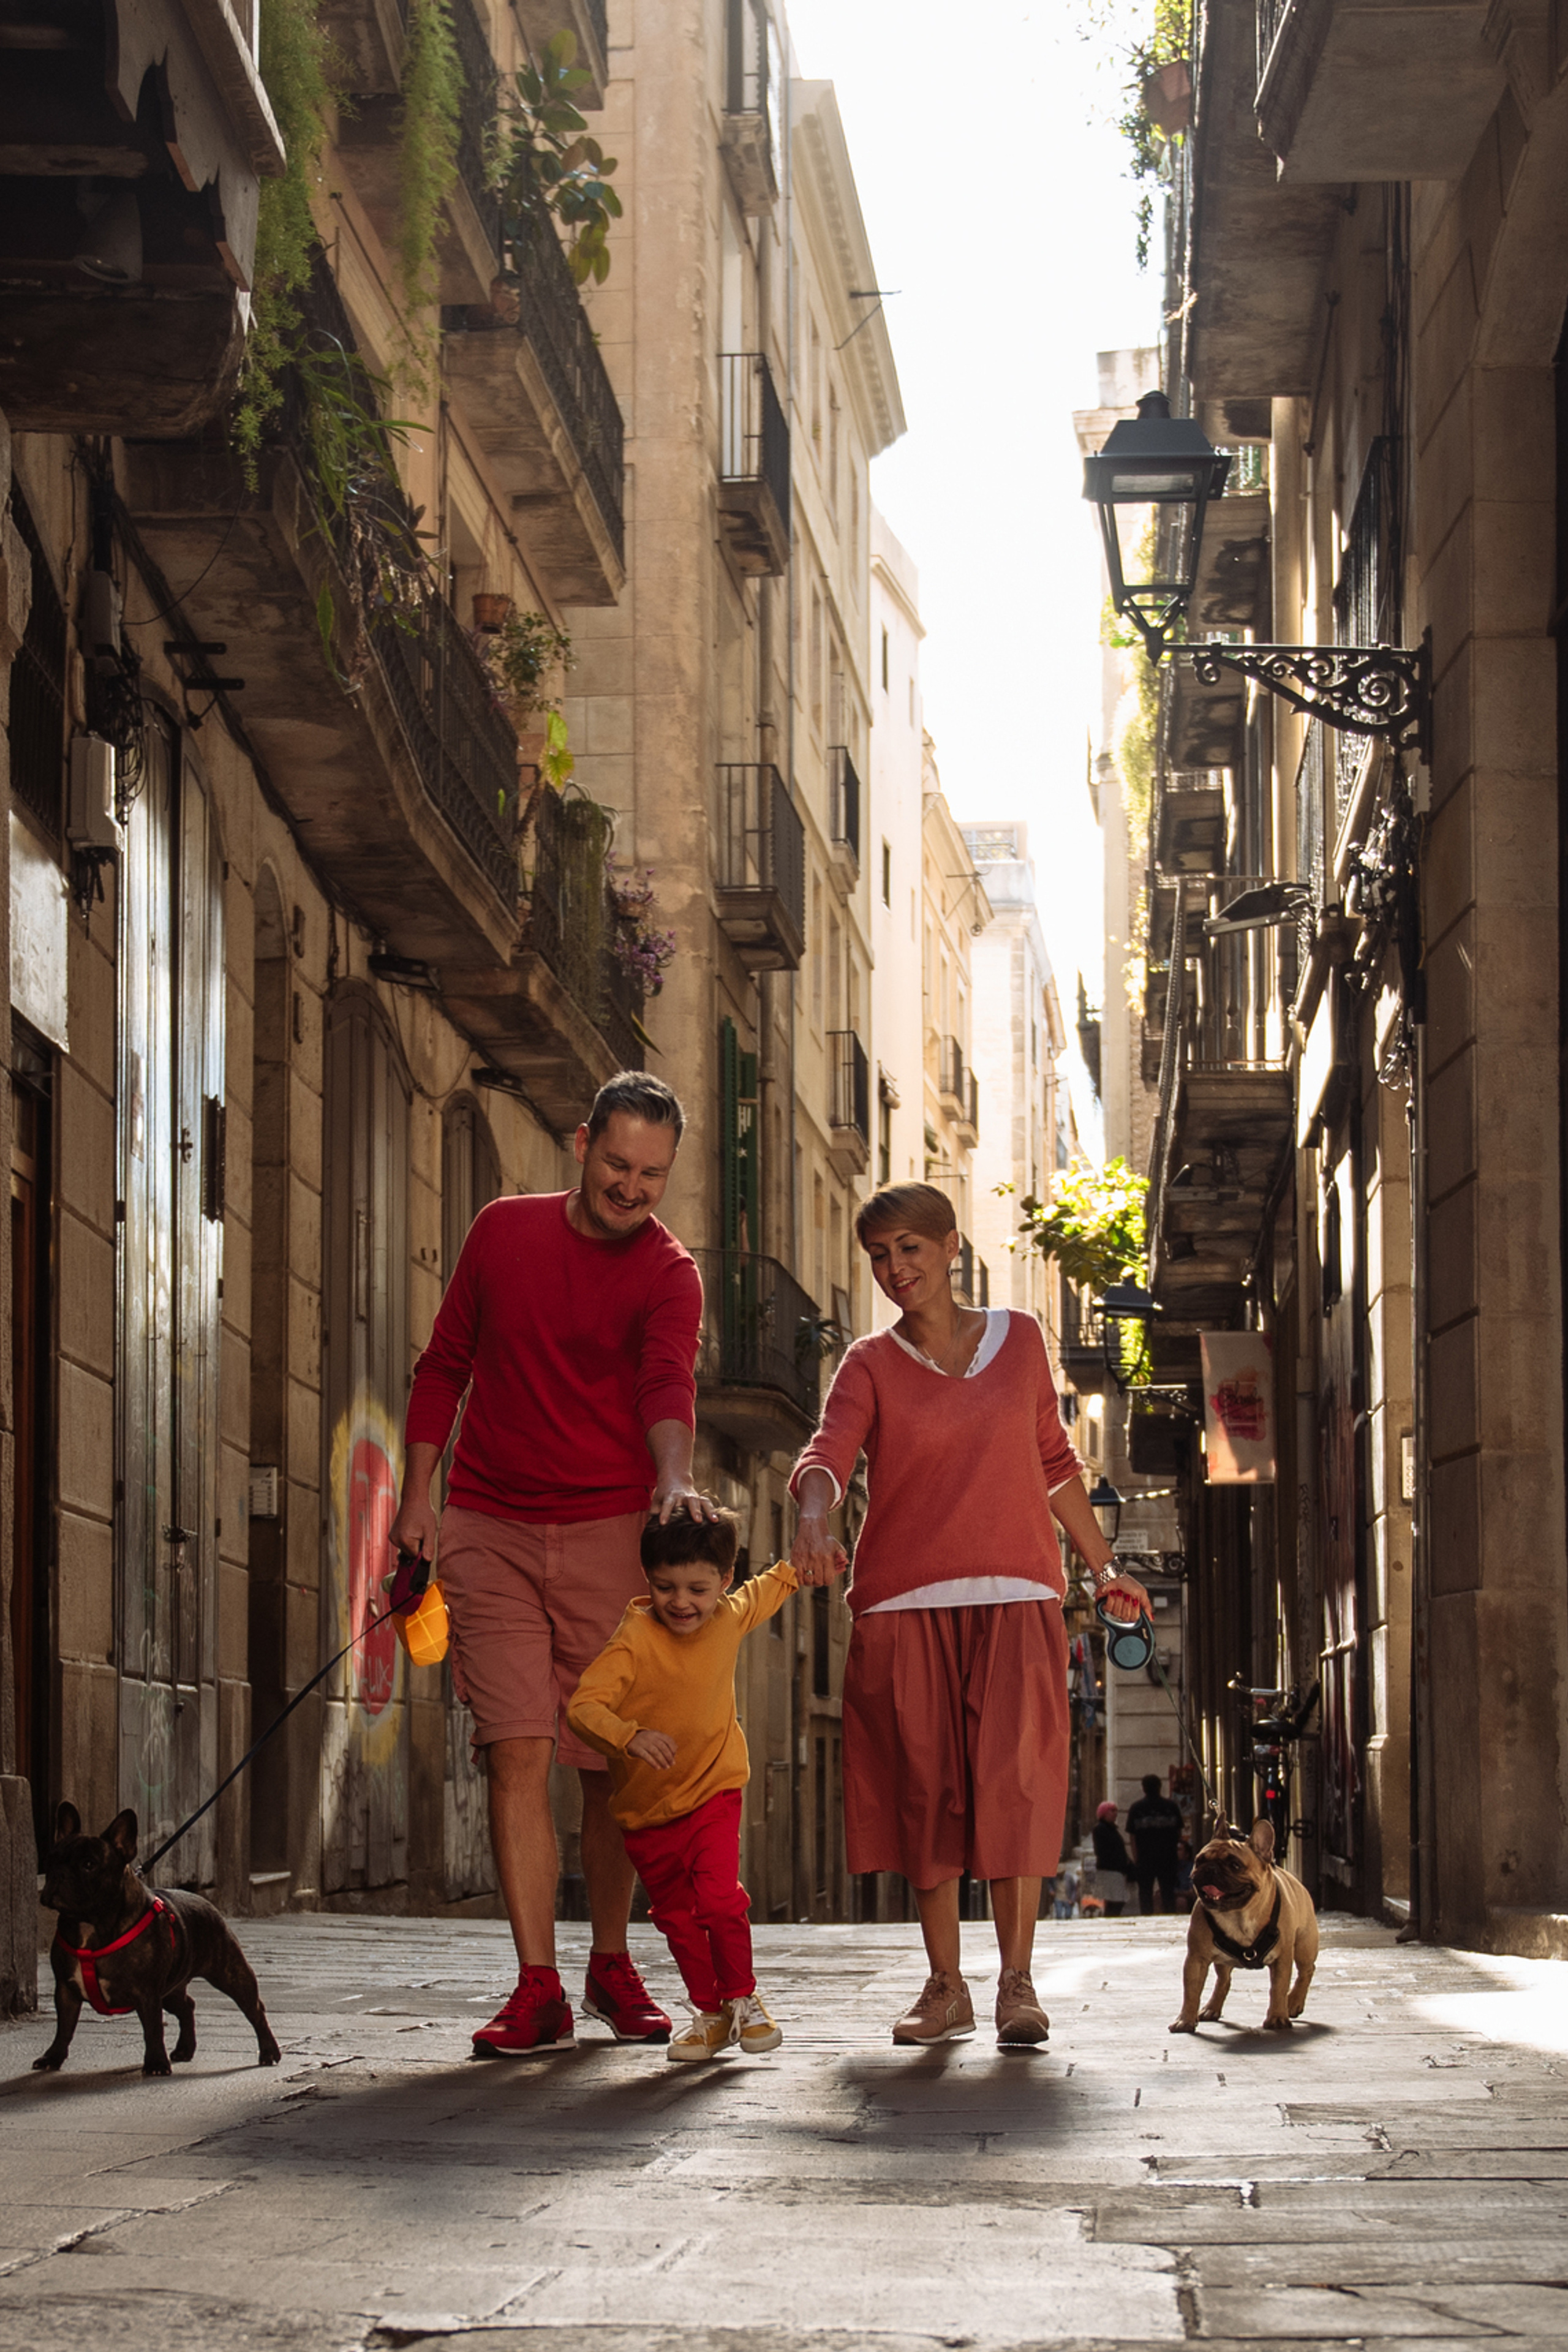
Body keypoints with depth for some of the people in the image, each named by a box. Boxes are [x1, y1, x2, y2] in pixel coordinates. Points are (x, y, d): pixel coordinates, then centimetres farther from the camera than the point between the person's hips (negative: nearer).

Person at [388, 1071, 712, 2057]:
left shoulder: (669, 1274, -3)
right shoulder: (504, 1230, 6)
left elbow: (669, 1383, -22)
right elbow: (445, 1366, 14)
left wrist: (676, 1478, -42)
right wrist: (416, 1494, 7)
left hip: (609, 1532, -1)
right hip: (490, 1531, 1)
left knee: (611, 1761, 3)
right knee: (518, 1752, -7)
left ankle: (613, 1964, 22)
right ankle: (538, 1990, -6)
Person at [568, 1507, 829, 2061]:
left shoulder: (731, 1620, -5)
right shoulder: (634, 1640, -20)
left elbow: (769, 1588, 20)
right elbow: (584, 1705, -30)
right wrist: (631, 1737, -45)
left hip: (713, 1792, 1)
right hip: (645, 1807, -1)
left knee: (720, 1899, -17)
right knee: (676, 1916, 9)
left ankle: (742, 1997, 5)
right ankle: (710, 2013, 28)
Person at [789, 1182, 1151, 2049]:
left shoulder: (1019, 1339, 11)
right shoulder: (871, 1364, 5)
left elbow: (1054, 1462, 21)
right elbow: (827, 1454, -13)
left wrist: (1103, 1567, 22)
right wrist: (813, 1521, -35)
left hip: (1014, 1598, 0)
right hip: (904, 1603, 0)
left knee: (1015, 1782, -12)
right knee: (925, 1791, 0)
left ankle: (1016, 1981, -8)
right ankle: (944, 1986, 9)